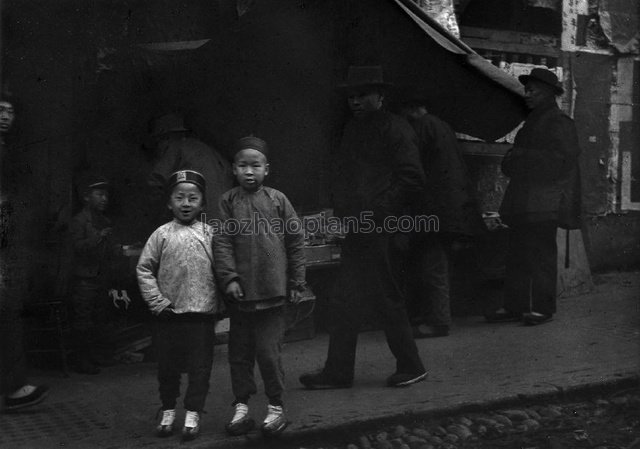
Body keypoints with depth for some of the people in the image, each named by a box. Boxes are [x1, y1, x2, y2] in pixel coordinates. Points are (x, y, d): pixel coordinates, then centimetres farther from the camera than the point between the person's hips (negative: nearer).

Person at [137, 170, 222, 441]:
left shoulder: (210, 234, 2)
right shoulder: (162, 234, 1)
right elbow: (144, 269, 2)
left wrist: (219, 302, -1)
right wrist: (157, 301, -4)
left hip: (203, 312, 0)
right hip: (170, 314, 0)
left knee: (200, 367, 4)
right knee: (167, 366, 11)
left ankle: (192, 415, 17)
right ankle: (168, 411, 27)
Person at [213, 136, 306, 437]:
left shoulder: (277, 200, 1)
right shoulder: (228, 201, 3)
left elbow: (296, 240, 4)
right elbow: (222, 242, -2)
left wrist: (297, 282, 3)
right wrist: (229, 278, -12)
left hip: (273, 292, -2)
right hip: (241, 293, 2)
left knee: (268, 351, 0)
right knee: (239, 352, 11)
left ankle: (275, 406, 17)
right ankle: (241, 405, 24)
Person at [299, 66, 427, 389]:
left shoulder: (395, 130, -7)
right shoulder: (353, 129, 17)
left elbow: (413, 180, -14)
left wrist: (379, 212, -16)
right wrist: (345, 215, 8)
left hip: (381, 231, -8)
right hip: (358, 230, 8)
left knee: (387, 300, 0)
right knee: (345, 304, 9)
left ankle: (410, 367, 16)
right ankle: (338, 372, 18)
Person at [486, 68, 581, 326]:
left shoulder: (559, 123, -4)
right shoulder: (532, 123, 22)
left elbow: (560, 161, -15)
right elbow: (511, 165, 25)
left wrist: (520, 158, -12)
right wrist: (511, 161, 2)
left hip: (544, 204, -8)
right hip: (523, 203, 8)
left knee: (540, 255, -5)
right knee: (517, 255, 6)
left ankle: (542, 307, 1)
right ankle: (515, 306, 11)